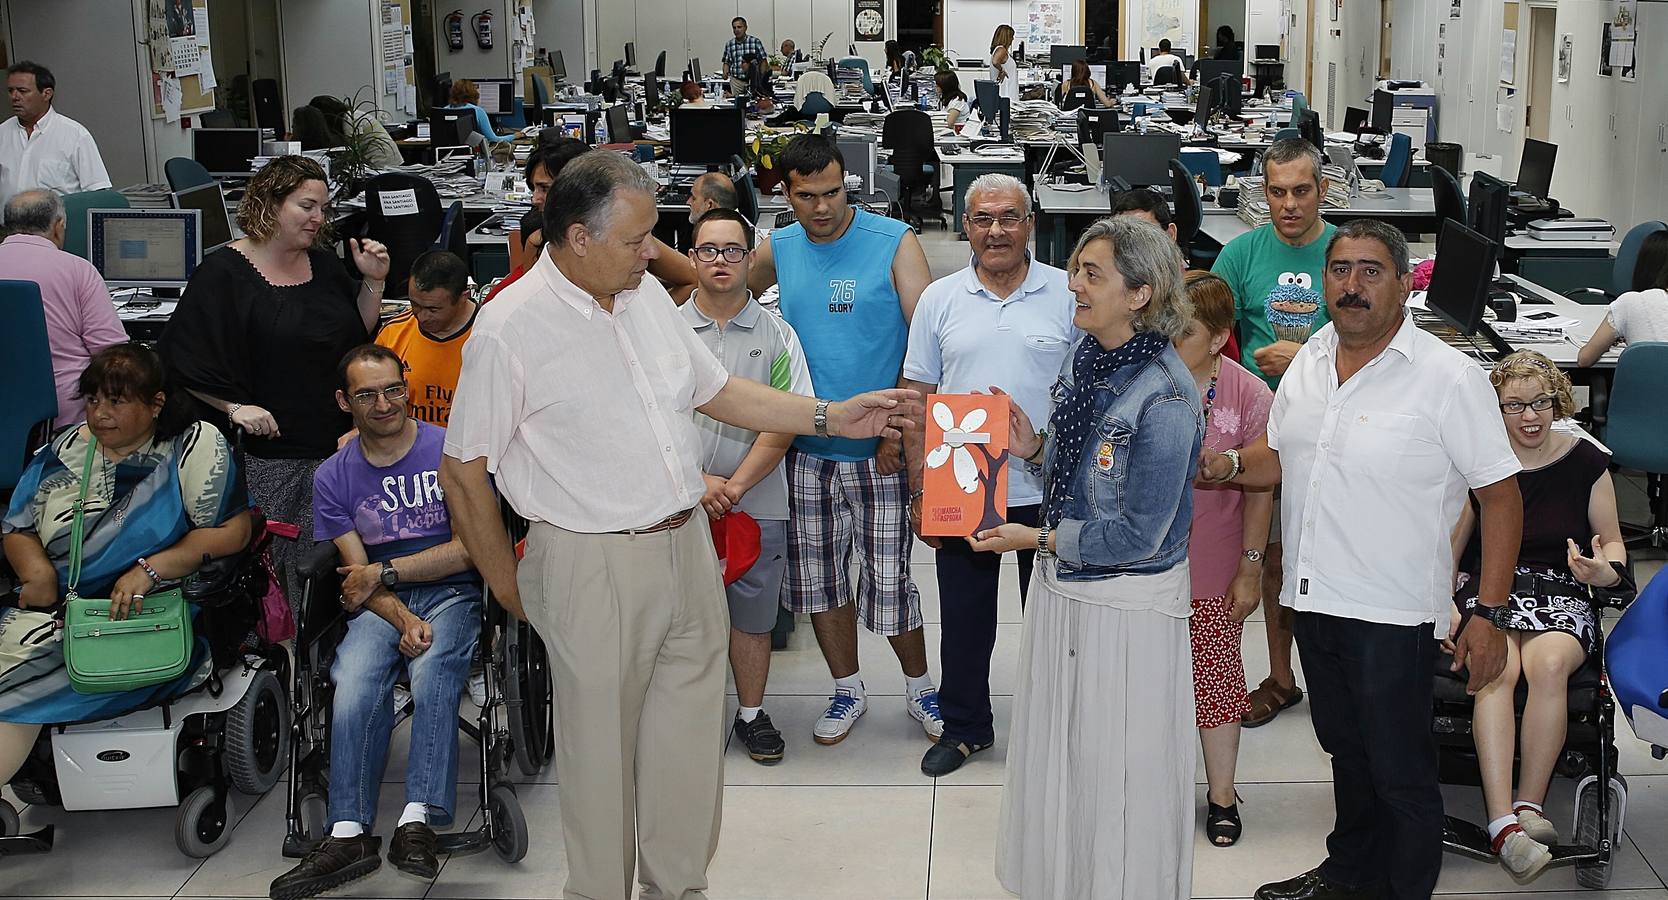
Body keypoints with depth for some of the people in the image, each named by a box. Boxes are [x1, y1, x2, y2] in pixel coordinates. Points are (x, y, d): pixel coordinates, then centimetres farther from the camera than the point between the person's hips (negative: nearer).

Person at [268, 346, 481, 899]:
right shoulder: (333, 477, 9)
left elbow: (469, 547, -3)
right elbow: (357, 575, 3)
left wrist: (385, 572, -5)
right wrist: (404, 621, -16)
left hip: (450, 592, -2)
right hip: (380, 605, 2)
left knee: (431, 673, -34)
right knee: (354, 686, -29)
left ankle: (417, 821, -37)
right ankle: (350, 834, -31)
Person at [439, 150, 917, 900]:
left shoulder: (649, 296, 6)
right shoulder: (509, 329, -15)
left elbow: (717, 390, 15)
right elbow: (463, 473, -9)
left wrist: (833, 417, 8)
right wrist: (509, 590, -4)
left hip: (688, 548, 6)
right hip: (594, 566, -6)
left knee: (691, 735, 16)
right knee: (602, 747, 7)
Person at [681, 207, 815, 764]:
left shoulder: (776, 334, 2)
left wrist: (734, 486, -14)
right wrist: (696, 481, -14)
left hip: (757, 505, 0)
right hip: (681, 505, 0)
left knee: (752, 617, 8)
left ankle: (751, 715, 24)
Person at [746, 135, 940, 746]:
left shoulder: (893, 242, -7)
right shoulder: (778, 250, 6)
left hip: (878, 452, -4)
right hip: (805, 450, 4)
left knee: (887, 579, -1)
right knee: (817, 576, 11)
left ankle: (919, 687, 22)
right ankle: (847, 690, 30)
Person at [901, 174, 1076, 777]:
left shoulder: (1068, 295, -2)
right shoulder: (940, 299, 2)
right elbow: (918, 400, 5)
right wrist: (919, 490, 1)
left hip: (1049, 493, -1)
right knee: (963, 619, 12)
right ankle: (963, 727, 29)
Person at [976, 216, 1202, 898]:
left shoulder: (1164, 396, -22)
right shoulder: (1084, 356, 2)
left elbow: (1138, 534, -21)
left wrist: (1041, 539, -14)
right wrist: (1033, 450, -4)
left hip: (1128, 601, -8)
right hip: (1062, 585, 8)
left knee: (1117, 771, 7)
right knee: (1057, 751, 20)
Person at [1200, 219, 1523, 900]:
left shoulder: (1450, 378, -13)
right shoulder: (1309, 361, 6)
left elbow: (1500, 495, -12)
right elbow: (1282, 457, 19)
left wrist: (1490, 614, -16)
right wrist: (1230, 465, -3)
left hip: (1392, 613, -6)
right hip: (1314, 598, 6)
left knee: (1401, 773, 7)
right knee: (1346, 750, 23)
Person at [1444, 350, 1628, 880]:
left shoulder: (1586, 462, 5)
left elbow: (1613, 543, 13)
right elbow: (1451, 547, 10)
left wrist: (1606, 571, -10)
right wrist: (1444, 602, -6)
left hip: (1561, 593, 1)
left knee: (1550, 664, -35)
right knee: (1498, 669, -33)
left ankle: (1529, 804, -29)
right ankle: (1503, 822, -42)